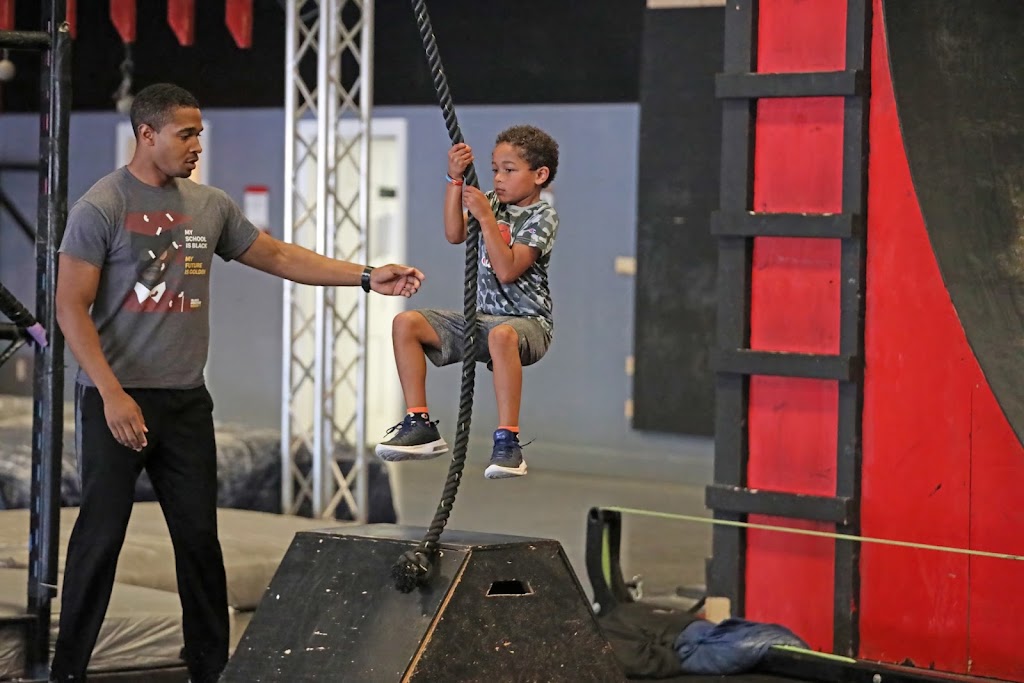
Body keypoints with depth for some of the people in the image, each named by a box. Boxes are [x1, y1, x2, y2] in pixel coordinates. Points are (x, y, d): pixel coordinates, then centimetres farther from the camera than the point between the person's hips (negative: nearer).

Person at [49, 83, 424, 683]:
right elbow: (72, 307, -12)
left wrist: (366, 277, 7)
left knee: (199, 535, 8)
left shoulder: (210, 206, 9)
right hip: (118, 398, -5)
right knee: (101, 536, -1)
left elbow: (279, 257, 15)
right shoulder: (102, 208, -9)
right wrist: (113, 396, -19)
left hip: (186, 401, 5)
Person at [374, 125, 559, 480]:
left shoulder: (541, 216, -8)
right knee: (405, 323, -7)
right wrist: (455, 180, -7)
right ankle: (419, 425, -5)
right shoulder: (495, 203, 11)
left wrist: (485, 217, -20)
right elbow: (455, 235, -1)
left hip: (528, 321, -7)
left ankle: (507, 440, -41)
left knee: (501, 334, -43)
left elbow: (507, 270, -19)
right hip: (482, 317, 7)